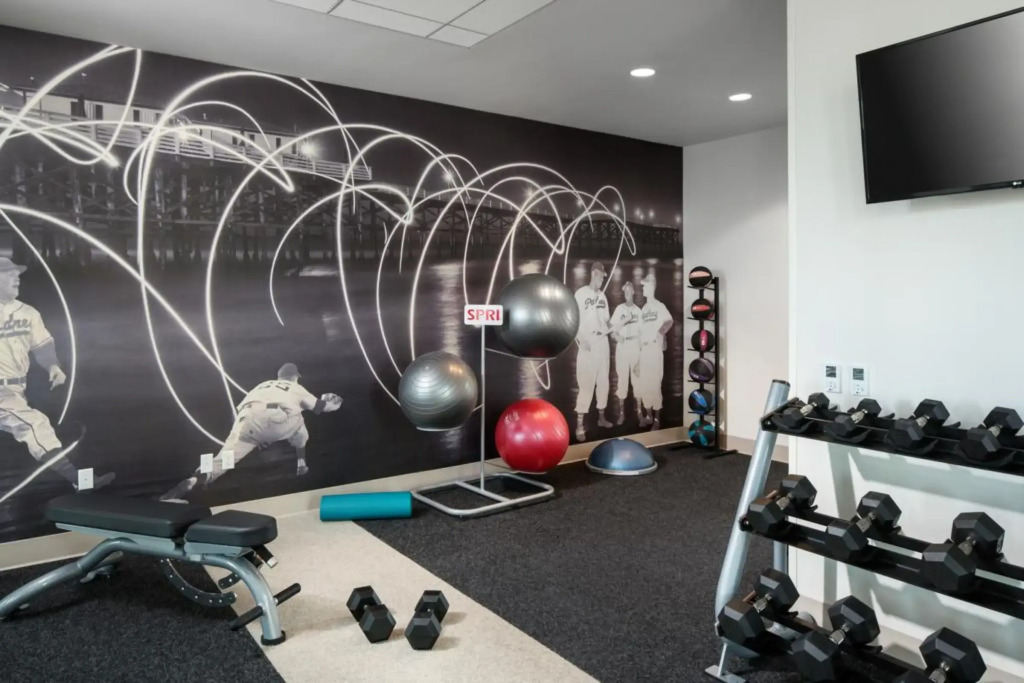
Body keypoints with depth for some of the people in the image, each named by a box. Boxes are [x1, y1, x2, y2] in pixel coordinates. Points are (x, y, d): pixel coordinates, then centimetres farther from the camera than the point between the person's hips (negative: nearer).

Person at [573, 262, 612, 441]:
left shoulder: (602, 296, 13)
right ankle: (579, 424, -7)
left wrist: (612, 330, -1)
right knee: (586, 383, -10)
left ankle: (601, 417, 25)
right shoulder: (581, 293, -7)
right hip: (588, 342, -7)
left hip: (603, 341, 7)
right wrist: (581, 340, -21)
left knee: (603, 381, 12)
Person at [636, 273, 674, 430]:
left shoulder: (659, 305, -5)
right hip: (644, 349, 7)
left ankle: (657, 419, 0)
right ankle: (648, 415, 19)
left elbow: (669, 321, -21)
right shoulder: (643, 309, 17)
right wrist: (640, 343, 6)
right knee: (644, 384, 9)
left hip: (655, 349, -7)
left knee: (655, 384, -6)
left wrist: (658, 334, -17)